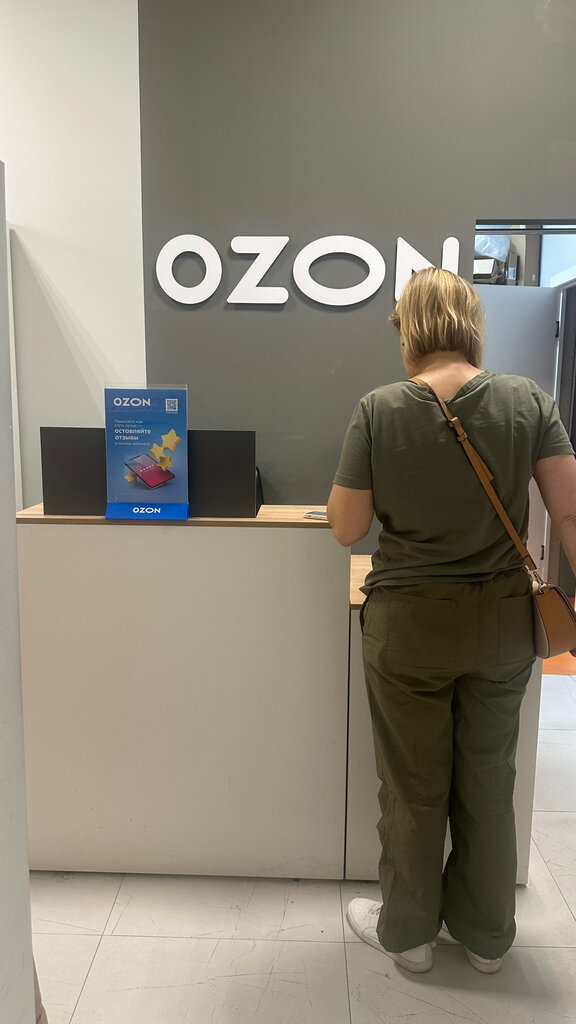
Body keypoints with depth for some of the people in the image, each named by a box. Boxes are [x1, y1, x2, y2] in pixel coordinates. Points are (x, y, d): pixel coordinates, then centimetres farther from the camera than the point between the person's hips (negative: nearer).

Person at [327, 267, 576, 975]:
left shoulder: (378, 411, -12)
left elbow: (346, 529, -8)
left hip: (409, 625, -2)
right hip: (503, 621, 3)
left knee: (413, 785, 15)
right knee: (488, 780, 19)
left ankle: (407, 931, 37)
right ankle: (486, 935, 40)